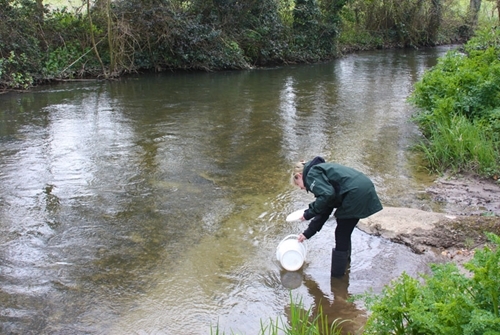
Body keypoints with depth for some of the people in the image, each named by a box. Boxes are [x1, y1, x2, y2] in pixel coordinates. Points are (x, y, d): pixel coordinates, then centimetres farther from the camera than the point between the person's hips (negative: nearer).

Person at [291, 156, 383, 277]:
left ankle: (337, 277, 18)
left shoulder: (312, 173, -1)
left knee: (341, 235, 6)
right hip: (366, 190, 10)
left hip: (356, 194, -10)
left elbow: (326, 195, -20)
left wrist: (309, 213, -7)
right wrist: (307, 233, 27)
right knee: (344, 232, 27)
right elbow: (324, 211, 26)